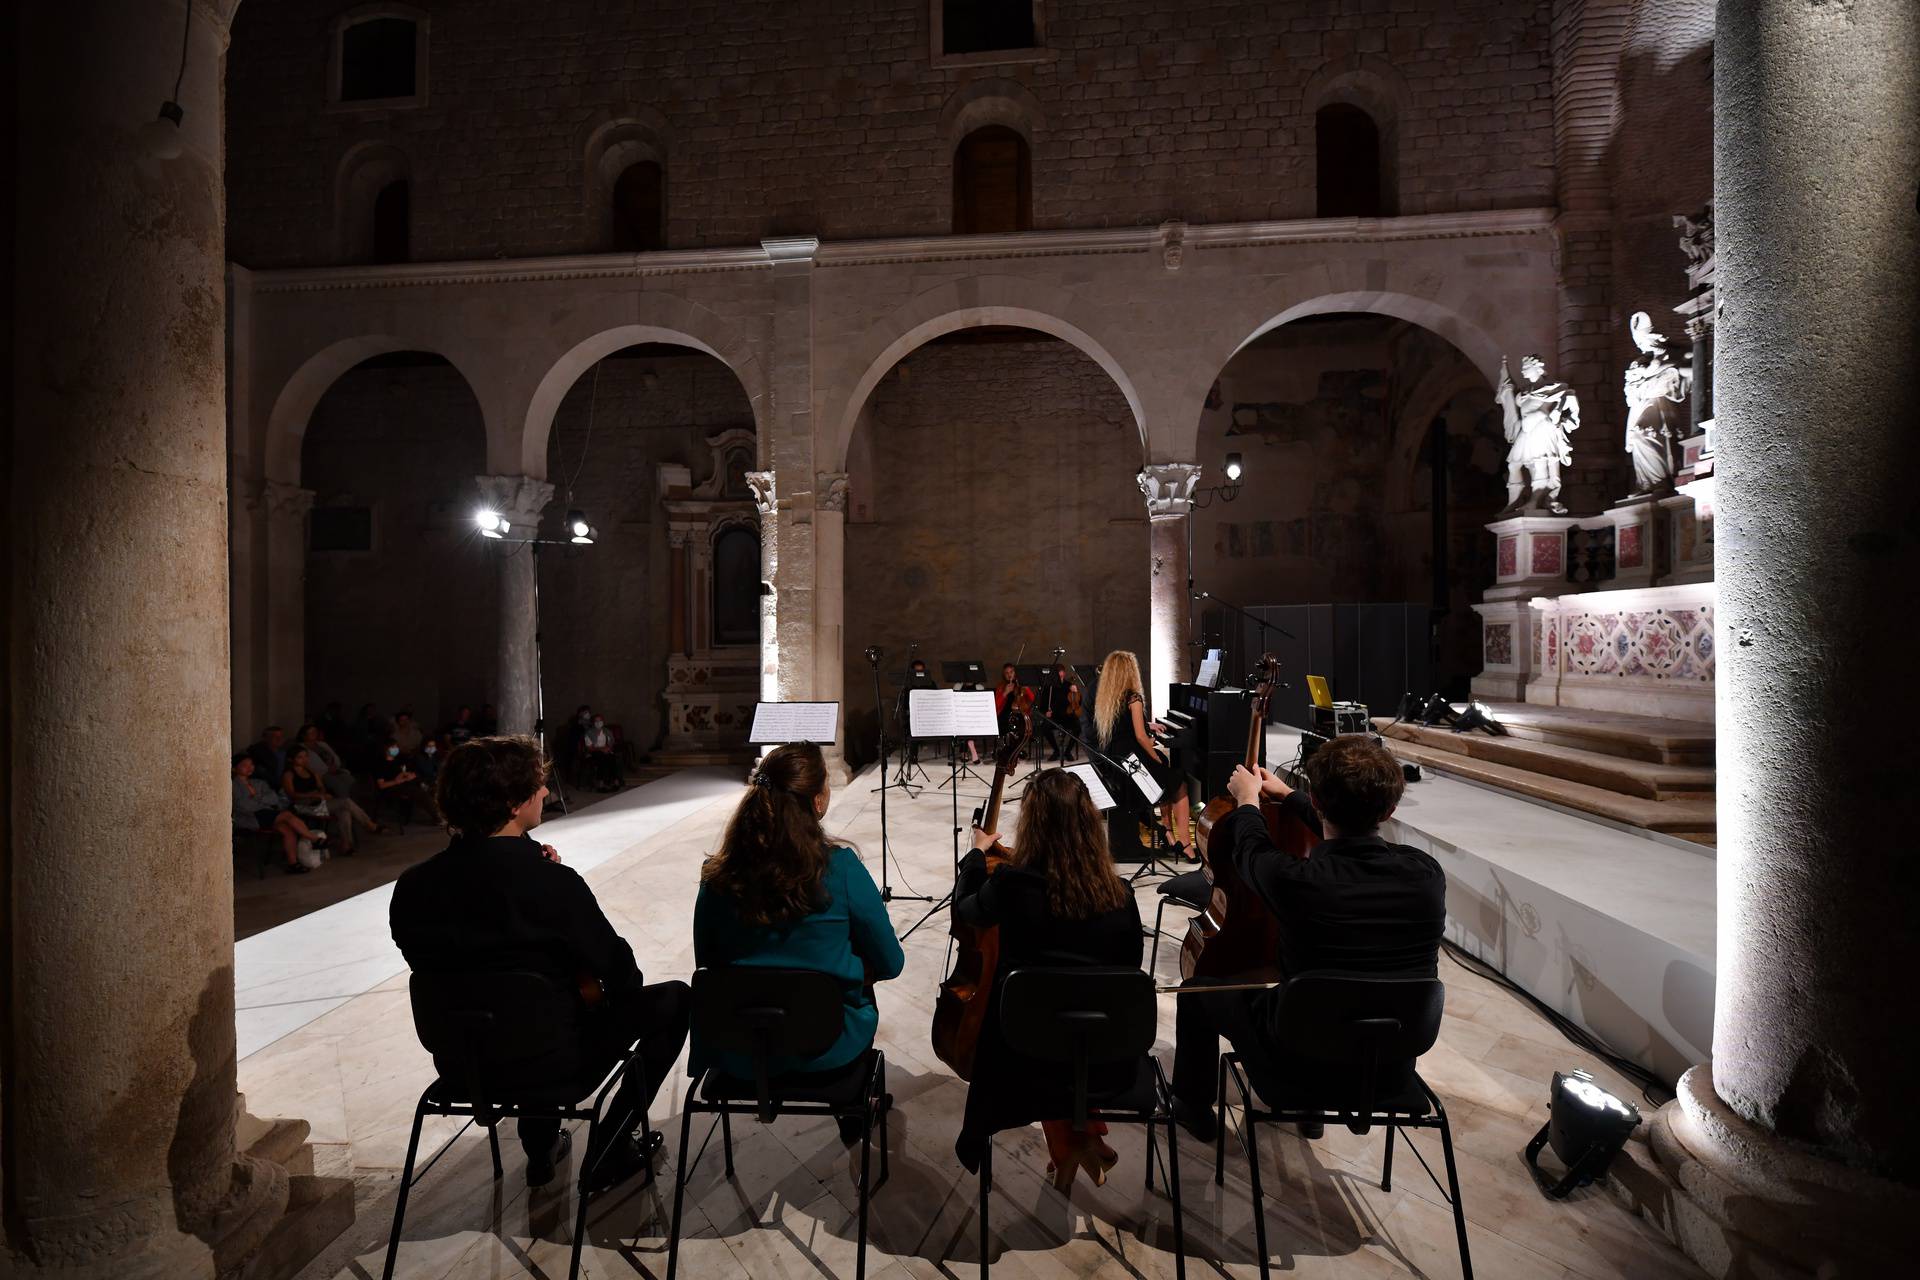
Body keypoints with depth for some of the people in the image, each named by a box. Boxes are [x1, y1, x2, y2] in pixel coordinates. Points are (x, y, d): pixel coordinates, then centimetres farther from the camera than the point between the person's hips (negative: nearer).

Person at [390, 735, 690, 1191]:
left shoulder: (411, 887, -11)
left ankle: (541, 1149, 42)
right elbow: (622, 977, -18)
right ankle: (608, 1154, 16)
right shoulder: (554, 883, -28)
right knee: (674, 999, 10)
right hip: (550, 1059, -6)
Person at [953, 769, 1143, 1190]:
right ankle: (1087, 1127, 26)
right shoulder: (1119, 895, -12)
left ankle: (1066, 1145, 23)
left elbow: (964, 910, 2)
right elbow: (1129, 973, 5)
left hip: (1028, 1054, -2)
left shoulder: (1011, 884, -20)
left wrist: (977, 853, 17)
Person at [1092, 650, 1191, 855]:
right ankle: (1182, 841, 9)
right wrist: (1157, 758, -4)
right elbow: (1140, 737, -18)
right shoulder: (1133, 698, -14)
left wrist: (1147, 725, 31)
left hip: (1112, 765, 7)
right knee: (1180, 786, 14)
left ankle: (1167, 832, 30)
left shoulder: (1103, 699, 6)